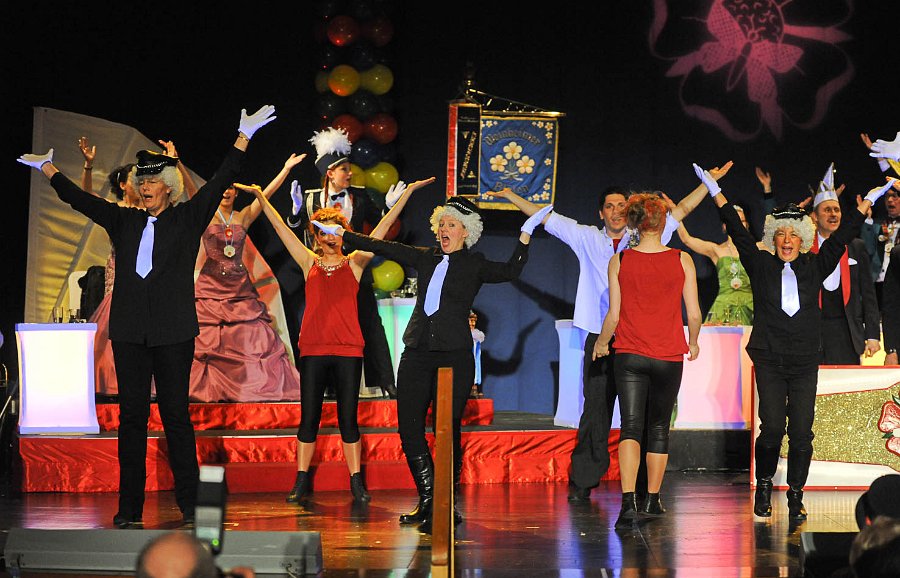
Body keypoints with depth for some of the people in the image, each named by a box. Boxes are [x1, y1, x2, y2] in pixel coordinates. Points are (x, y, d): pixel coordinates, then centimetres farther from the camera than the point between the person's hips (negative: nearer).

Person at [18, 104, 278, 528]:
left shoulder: (188, 218, 6)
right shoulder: (124, 221, 14)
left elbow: (220, 183, 0)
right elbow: (78, 199, 20)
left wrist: (244, 137, -5)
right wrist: (46, 167, 22)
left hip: (173, 331, -3)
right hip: (129, 331, 3)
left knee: (176, 415, -1)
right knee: (131, 417, 2)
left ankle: (190, 505, 3)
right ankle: (129, 507, 4)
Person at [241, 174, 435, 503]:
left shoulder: (355, 263, 8)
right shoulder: (309, 263, 11)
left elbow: (383, 227, 6)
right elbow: (280, 227, 10)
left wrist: (408, 192, 3)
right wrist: (260, 196, 8)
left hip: (348, 349, -1)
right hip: (313, 349, 1)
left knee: (348, 418, 2)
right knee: (309, 417, 3)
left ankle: (357, 483, 6)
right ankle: (302, 482, 10)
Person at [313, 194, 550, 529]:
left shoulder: (474, 265, 4)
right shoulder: (426, 258, 14)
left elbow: (510, 272, -11)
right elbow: (382, 247, 18)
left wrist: (526, 235, -17)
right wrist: (340, 233, 20)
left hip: (454, 356, -4)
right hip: (417, 354, 4)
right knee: (409, 428, 0)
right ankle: (428, 500, 10)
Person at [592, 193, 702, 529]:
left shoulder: (619, 262, -5)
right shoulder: (682, 261, -5)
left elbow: (614, 315, -4)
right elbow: (694, 314, -2)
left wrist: (602, 342, 15)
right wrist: (693, 341, 17)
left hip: (630, 355, 0)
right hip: (669, 356, 0)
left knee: (630, 428, -3)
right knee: (659, 428, 15)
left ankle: (628, 501, -20)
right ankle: (652, 499, 24)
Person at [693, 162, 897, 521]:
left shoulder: (814, 266, 12)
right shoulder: (761, 265, 7)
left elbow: (841, 238, 13)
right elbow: (738, 232, 4)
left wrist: (867, 203, 12)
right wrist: (716, 193, 0)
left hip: (806, 360, 2)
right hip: (769, 360, -2)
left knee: (801, 431, -4)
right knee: (772, 427, -10)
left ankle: (796, 496, 4)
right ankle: (763, 486, 12)